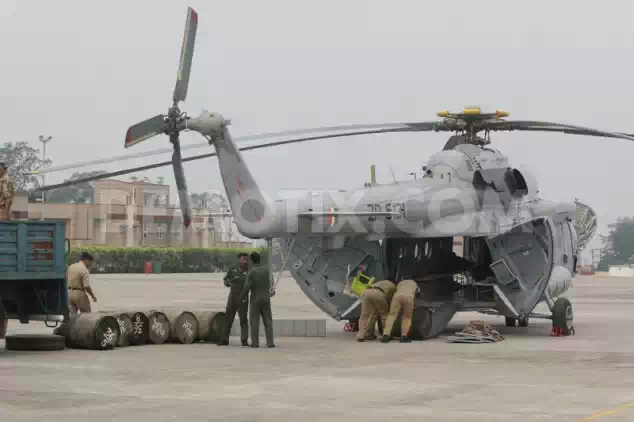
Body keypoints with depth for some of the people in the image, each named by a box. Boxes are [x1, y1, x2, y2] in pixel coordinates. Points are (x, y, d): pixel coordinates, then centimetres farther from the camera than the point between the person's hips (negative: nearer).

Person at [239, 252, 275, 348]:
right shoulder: (266, 268, 2)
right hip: (266, 299, 3)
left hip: (255, 299, -3)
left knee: (254, 321, 3)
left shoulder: (250, 272, -13)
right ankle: (270, 342, -1)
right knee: (268, 321, 6)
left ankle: (255, 343, -1)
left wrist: (241, 297, -2)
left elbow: (247, 287, -17)